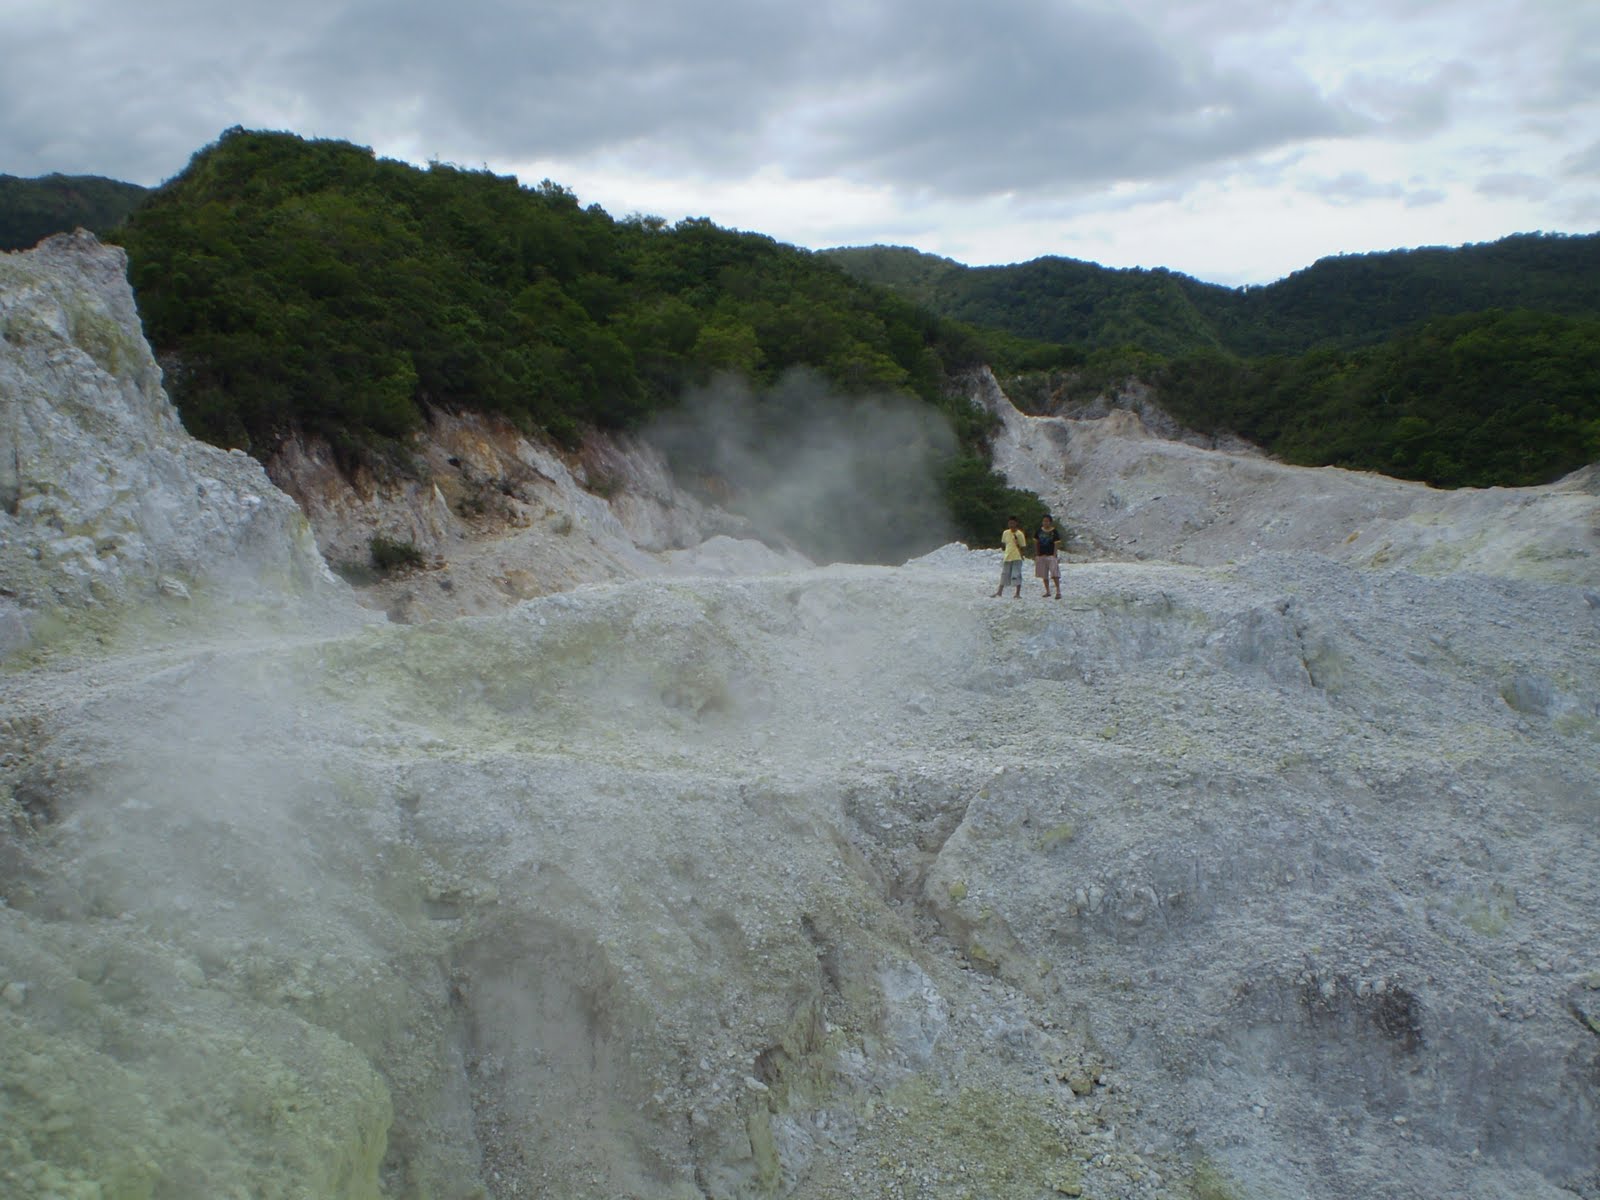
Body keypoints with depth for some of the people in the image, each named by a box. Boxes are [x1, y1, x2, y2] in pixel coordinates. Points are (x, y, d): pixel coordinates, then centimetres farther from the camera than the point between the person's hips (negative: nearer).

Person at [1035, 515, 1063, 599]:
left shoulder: (1054, 532, -4)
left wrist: (1055, 555, -13)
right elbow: (1036, 543, 12)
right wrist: (1036, 554, 6)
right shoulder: (1039, 531, 7)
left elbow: (1056, 544, -6)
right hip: (1041, 556, 4)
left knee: (1055, 574, -12)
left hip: (1051, 555, -4)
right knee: (1044, 575, 9)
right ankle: (1047, 591, 19)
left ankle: (1058, 592, -10)